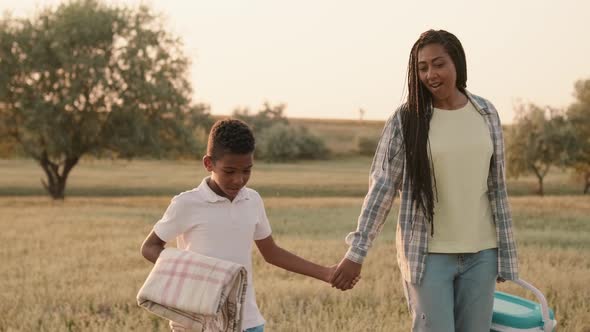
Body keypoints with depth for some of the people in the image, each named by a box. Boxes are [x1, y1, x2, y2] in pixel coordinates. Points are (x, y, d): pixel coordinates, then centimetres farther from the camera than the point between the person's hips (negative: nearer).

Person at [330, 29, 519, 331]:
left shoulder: (486, 114, 3)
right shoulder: (406, 119, -6)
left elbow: (496, 186, 8)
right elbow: (382, 186, -6)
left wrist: (506, 252, 8)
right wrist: (357, 251, -12)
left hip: (480, 253, 3)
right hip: (428, 253, -3)